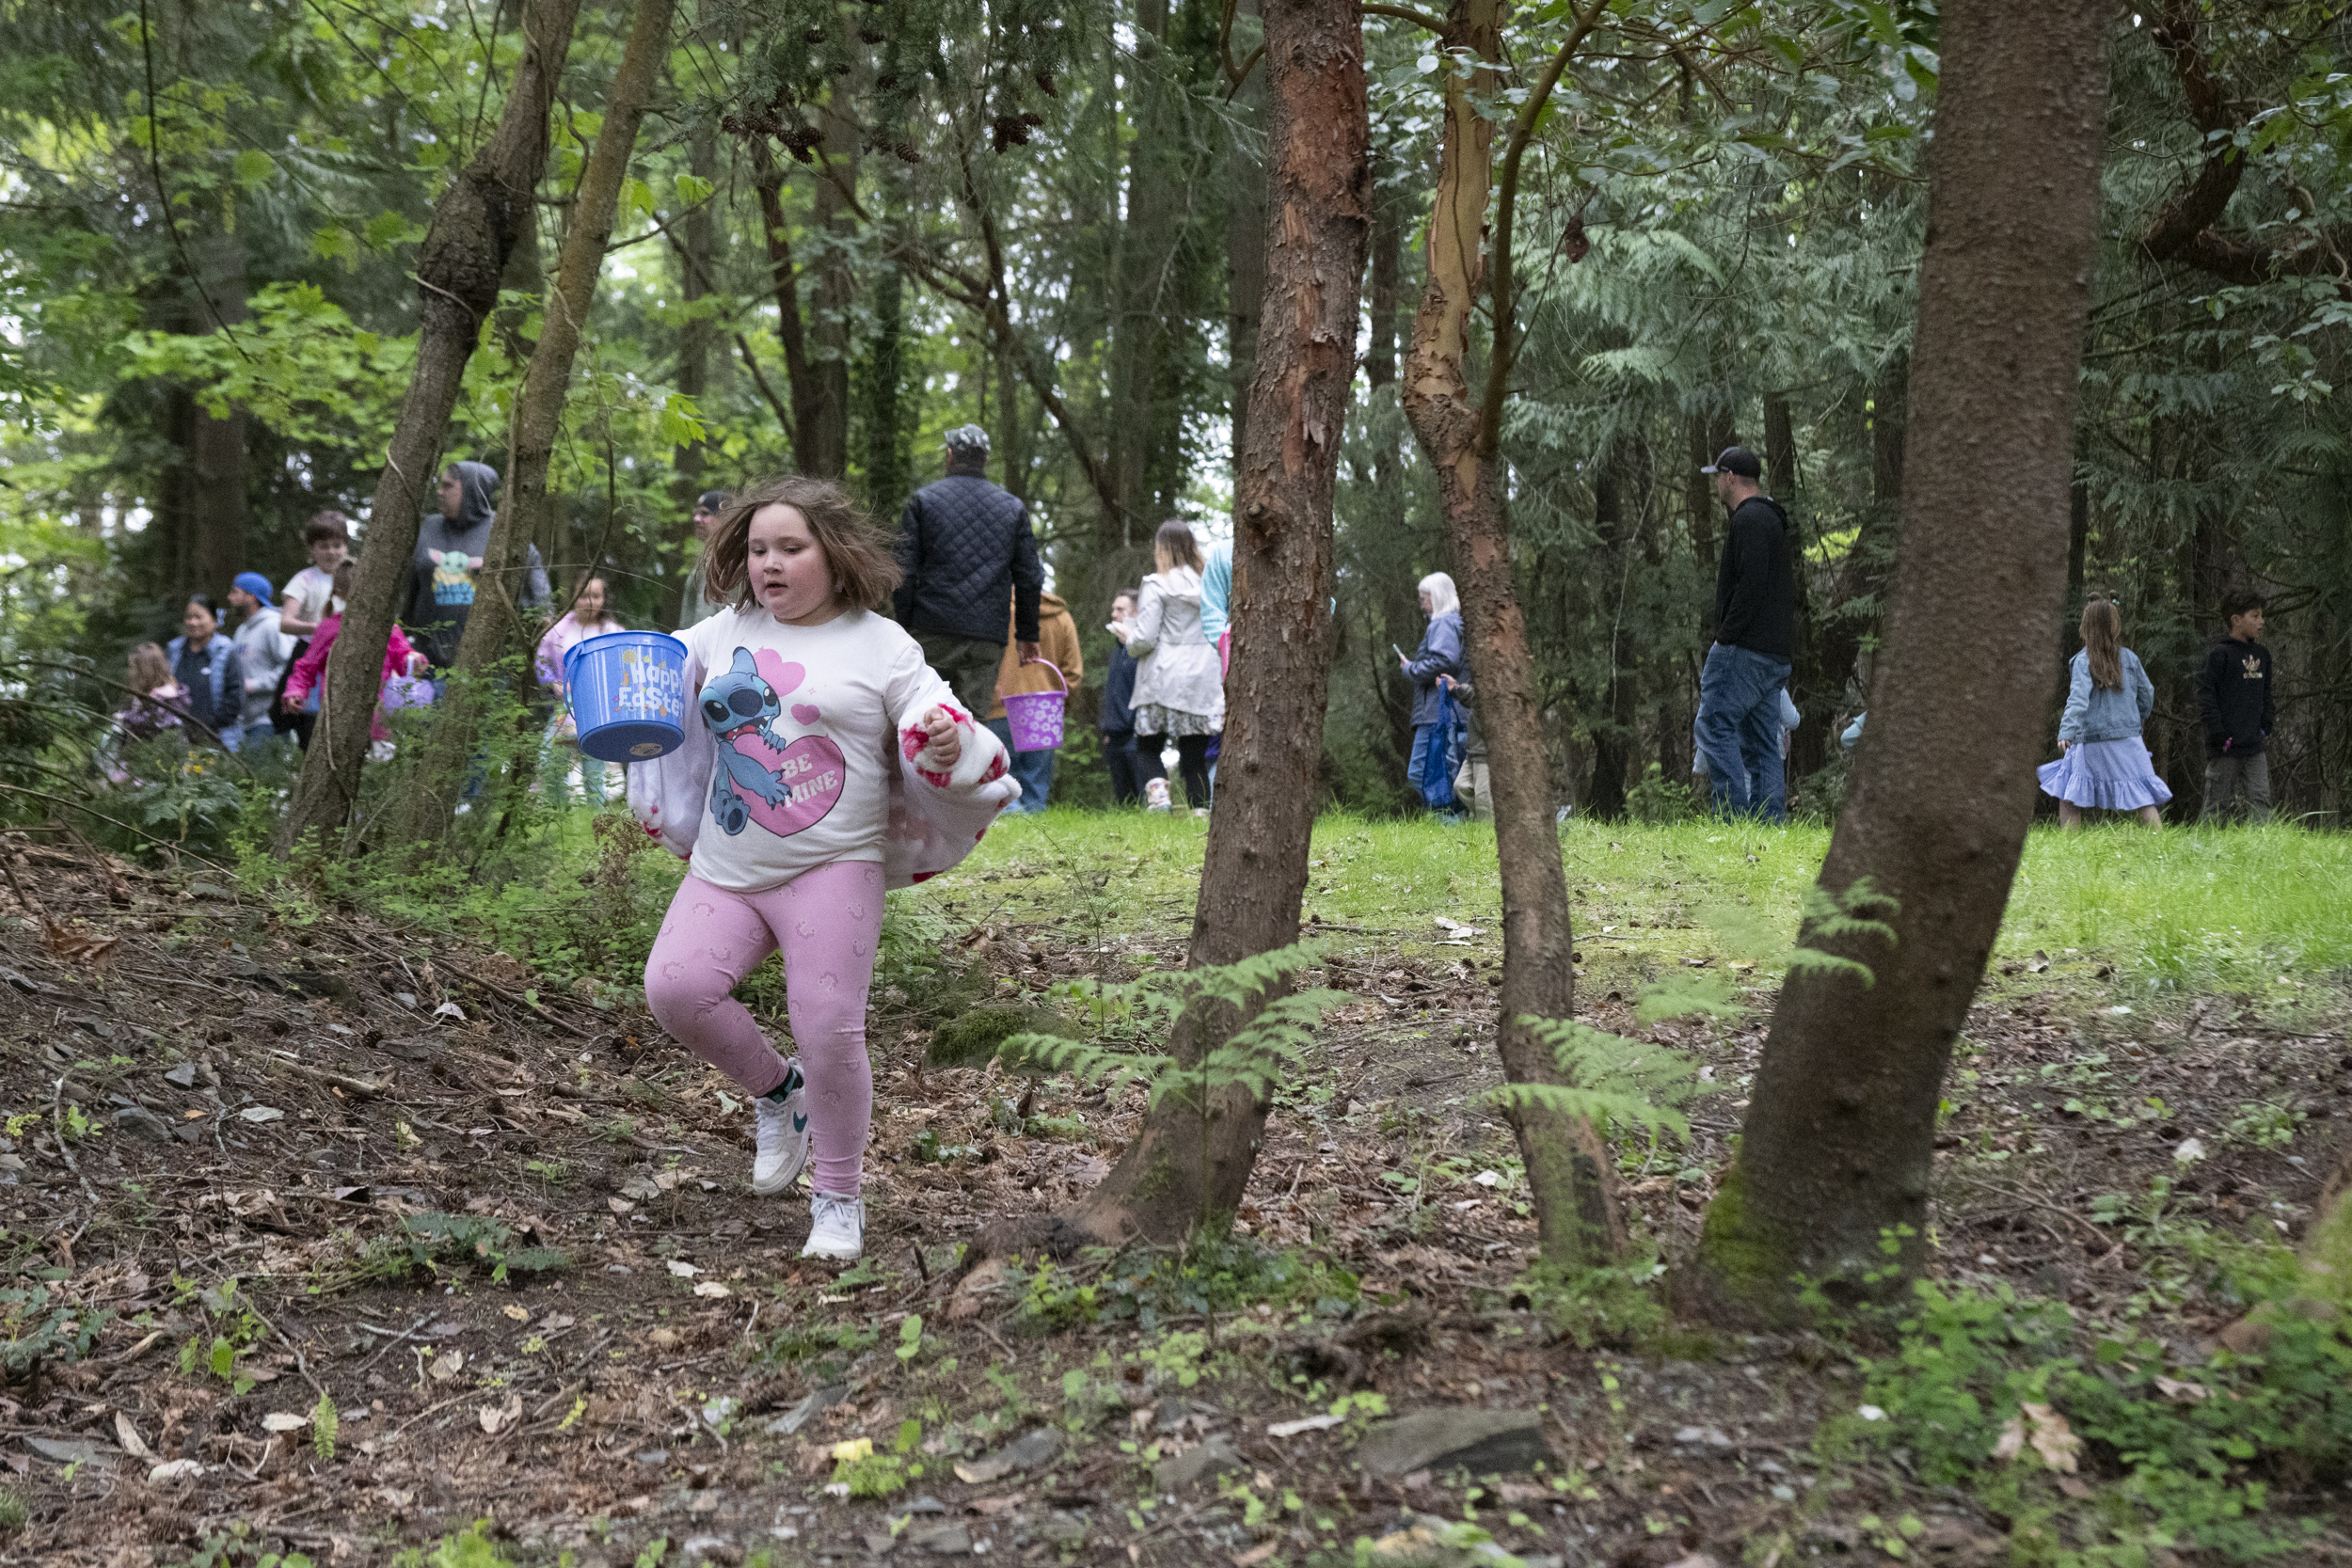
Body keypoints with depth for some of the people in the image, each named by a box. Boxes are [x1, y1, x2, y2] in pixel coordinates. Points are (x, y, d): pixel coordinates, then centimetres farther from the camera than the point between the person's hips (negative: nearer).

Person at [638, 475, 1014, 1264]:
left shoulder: (881, 646, 0)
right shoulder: (726, 634, 11)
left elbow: (940, 743, -2)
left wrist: (950, 744, -26)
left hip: (831, 871, -4)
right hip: (725, 871, 4)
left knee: (830, 1032, -7)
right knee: (674, 987, -15)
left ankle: (840, 1200, 15)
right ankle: (776, 1091, 15)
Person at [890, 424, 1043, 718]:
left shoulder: (922, 500, 6)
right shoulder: (1014, 509, 12)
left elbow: (905, 572, 1)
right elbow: (1029, 577, 12)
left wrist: (900, 627, 3)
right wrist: (1027, 634, 19)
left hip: (933, 631, -1)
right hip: (989, 637, 2)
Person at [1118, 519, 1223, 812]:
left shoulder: (1158, 585, -7)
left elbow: (1144, 639, -11)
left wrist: (1126, 636, 9)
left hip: (1164, 681, -4)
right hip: (1203, 682, 4)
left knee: (1148, 745, 10)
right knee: (1194, 757, 6)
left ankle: (1157, 788, -15)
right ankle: (1200, 809, -3)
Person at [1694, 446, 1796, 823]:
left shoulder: (1748, 519, -9)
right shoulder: (1772, 520, 23)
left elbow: (1751, 583, -21)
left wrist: (1727, 635, -16)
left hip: (1746, 648, -10)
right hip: (1775, 651, 10)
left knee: (1715, 725, -9)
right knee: (1763, 744, 8)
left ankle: (1736, 818, -15)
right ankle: (1770, 825, 5)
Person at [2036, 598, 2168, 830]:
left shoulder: (2084, 660, -7)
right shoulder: (2129, 658, 6)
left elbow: (2078, 697, -22)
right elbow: (2147, 694, 16)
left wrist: (2067, 732, -33)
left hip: (2092, 741, -4)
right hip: (2128, 740, 4)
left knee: (2068, 797, 5)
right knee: (2143, 798, 5)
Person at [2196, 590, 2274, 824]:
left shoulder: (2262, 655, 15)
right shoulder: (2220, 653, -8)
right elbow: (2206, 693, -11)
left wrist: (2266, 727, 14)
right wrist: (2217, 731, -15)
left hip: (2255, 745, 6)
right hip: (2227, 744, -6)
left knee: (2260, 797, -1)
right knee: (2219, 801, -1)